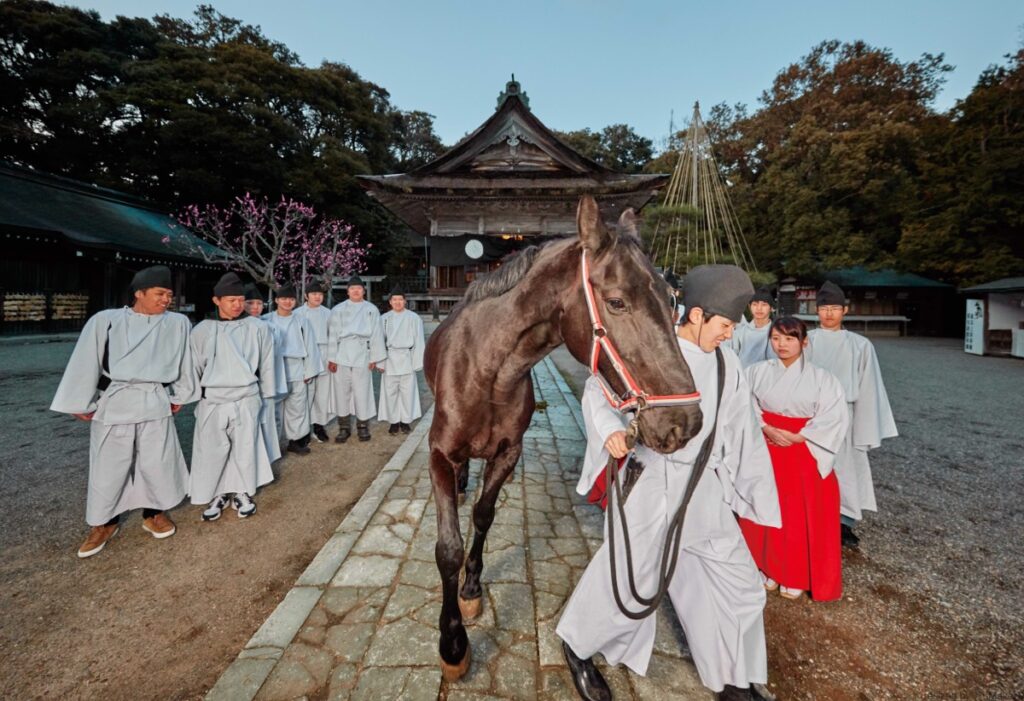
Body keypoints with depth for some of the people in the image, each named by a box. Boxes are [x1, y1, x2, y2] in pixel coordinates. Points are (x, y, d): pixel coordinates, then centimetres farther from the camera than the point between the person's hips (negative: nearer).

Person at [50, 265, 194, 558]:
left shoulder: (178, 323, -1)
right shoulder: (105, 321, -4)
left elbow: (185, 361, 8)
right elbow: (85, 363, 1)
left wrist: (180, 396, 12)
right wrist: (80, 403, 3)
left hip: (155, 404, 1)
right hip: (114, 403, 0)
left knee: (157, 462, 7)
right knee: (108, 465, 10)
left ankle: (154, 513, 30)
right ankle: (104, 523, 29)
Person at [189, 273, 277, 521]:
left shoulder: (258, 328, -1)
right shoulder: (202, 330, 3)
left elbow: (266, 364, 7)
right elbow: (195, 367, 12)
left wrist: (266, 396, 10)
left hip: (246, 400, -1)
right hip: (212, 401, 1)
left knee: (245, 448, 7)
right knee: (212, 450, 8)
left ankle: (243, 493, 26)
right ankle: (217, 494, 28)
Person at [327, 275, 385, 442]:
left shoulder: (371, 309, 6)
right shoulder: (338, 309, 6)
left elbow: (376, 335, 4)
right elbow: (333, 335, 3)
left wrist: (374, 358, 0)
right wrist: (332, 358, -2)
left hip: (362, 354, -1)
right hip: (342, 355, 1)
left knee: (362, 391, 2)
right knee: (342, 391, 5)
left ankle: (363, 426, 17)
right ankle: (344, 427, 17)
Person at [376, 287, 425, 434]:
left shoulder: (414, 318, 0)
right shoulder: (384, 318, 5)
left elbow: (418, 341, 0)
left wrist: (417, 362, -3)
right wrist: (380, 362, 1)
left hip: (407, 359, -2)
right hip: (390, 359, 2)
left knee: (407, 391, 2)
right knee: (390, 391, 4)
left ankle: (406, 421, 16)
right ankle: (394, 421, 17)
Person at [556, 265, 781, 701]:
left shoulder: (727, 363, 3)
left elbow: (741, 431, 10)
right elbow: (597, 390, -10)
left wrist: (756, 489, 12)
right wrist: (610, 431, -29)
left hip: (706, 490, 6)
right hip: (655, 487, -6)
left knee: (739, 586, 16)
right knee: (628, 580, 9)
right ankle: (578, 646, 38)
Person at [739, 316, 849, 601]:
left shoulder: (821, 378, -4)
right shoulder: (758, 371, 0)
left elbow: (835, 418, -9)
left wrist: (797, 437, -16)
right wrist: (766, 429, -17)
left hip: (804, 454, -1)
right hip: (764, 451, 1)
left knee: (802, 517, 7)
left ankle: (796, 578, 25)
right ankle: (769, 569, 28)